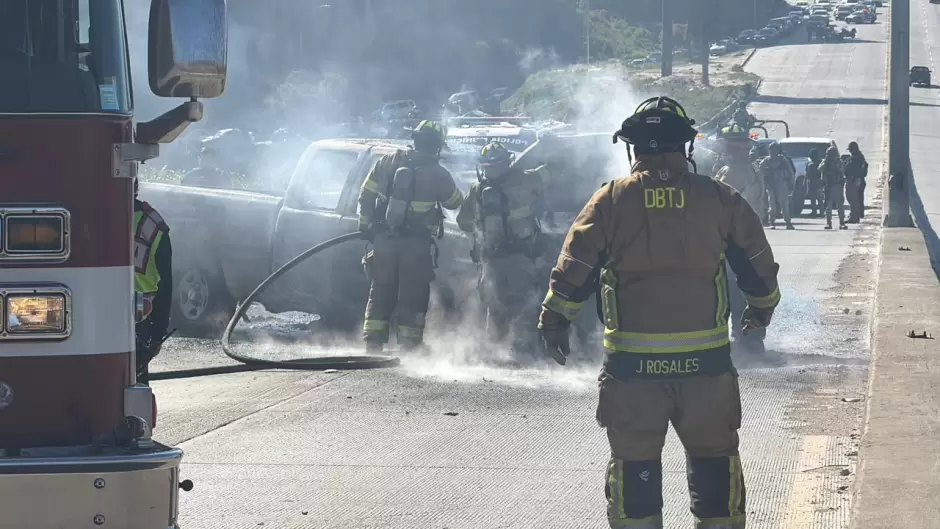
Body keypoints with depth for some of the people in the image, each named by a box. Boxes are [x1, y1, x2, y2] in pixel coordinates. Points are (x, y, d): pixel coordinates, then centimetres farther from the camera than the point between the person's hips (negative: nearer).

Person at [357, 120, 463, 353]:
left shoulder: (389, 161, 1)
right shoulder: (437, 174, -9)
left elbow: (366, 194, 5)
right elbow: (455, 202, 7)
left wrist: (366, 225, 14)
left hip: (383, 239, 3)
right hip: (415, 244, -3)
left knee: (381, 292, 13)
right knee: (413, 296, 5)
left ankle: (373, 342, 11)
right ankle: (409, 345, 4)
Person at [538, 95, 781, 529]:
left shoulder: (612, 200, -2)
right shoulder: (718, 198, 1)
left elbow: (573, 269, -3)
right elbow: (758, 262, 8)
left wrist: (554, 321, 10)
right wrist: (763, 306, 27)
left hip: (632, 361, -1)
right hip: (706, 361, 1)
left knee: (633, 461, 9)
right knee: (714, 459, 14)